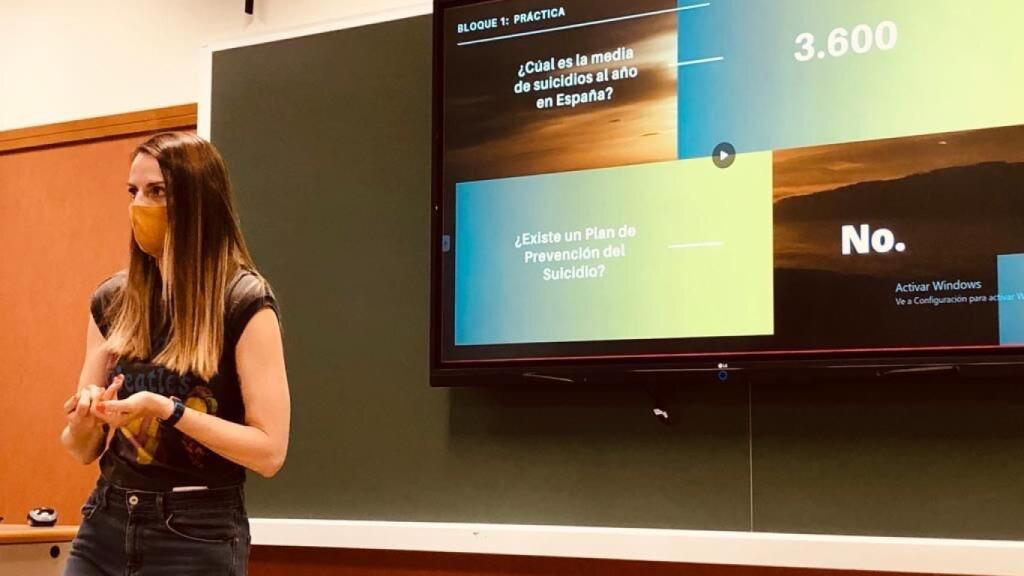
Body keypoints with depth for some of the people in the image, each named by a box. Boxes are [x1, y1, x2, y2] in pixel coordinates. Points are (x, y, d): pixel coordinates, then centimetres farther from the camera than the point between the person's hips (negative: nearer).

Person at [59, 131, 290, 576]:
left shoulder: (245, 303, -11)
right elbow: (84, 451, 8)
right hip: (105, 523, 5)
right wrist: (83, 421, -13)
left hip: (198, 535, -4)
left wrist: (167, 410, -22)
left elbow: (269, 451, -14)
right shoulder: (111, 300, 4)